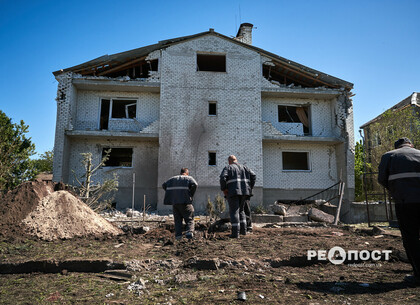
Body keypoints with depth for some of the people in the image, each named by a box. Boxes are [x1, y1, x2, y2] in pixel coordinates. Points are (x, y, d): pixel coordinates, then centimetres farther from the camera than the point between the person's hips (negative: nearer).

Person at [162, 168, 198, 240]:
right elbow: (194, 184, -13)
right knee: (189, 219, 4)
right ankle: (189, 231, -14)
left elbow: (164, 185, 13)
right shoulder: (189, 178, 6)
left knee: (177, 219, 11)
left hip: (174, 202, 4)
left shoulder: (173, 179, 18)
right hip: (185, 202, -3)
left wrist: (171, 194, 11)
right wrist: (191, 195, -4)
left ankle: (178, 235, 4)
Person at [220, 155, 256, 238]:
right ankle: (243, 230, 16)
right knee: (241, 210, 20)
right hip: (244, 192, 5)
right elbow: (253, 176, 7)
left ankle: (235, 233, -5)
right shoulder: (244, 167, 16)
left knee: (234, 212, -1)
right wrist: (250, 187, 11)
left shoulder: (228, 168, 3)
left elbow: (222, 178, -15)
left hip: (233, 192, -5)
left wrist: (223, 189, -5)